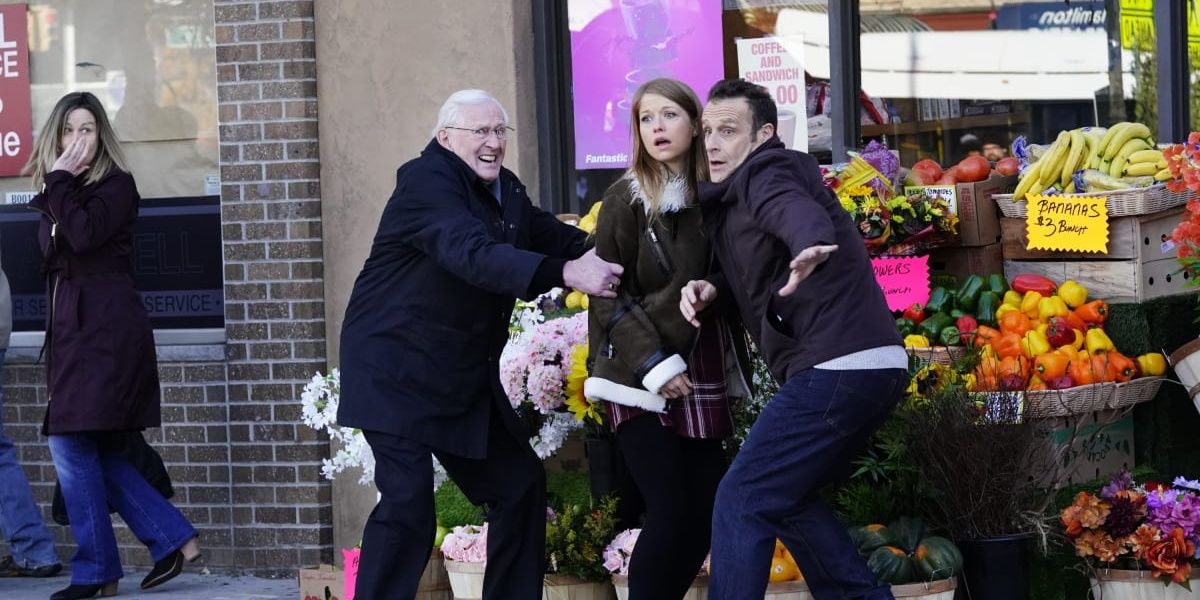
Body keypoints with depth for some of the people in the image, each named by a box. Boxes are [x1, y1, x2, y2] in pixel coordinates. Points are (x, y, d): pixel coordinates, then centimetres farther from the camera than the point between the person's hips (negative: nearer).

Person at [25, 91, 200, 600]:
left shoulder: (116, 185, -3)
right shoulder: (56, 194, 18)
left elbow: (84, 234, -20)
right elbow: (51, 260, 17)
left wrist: (60, 183, -12)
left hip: (105, 331, -8)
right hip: (73, 330, 8)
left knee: (72, 444, -10)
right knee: (97, 453, 6)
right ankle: (173, 539, 13)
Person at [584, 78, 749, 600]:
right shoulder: (626, 199, -7)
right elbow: (607, 295, -8)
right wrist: (653, 364, -14)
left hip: (700, 377, 5)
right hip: (640, 379, -5)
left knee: (708, 511, 3)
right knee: (670, 512, -10)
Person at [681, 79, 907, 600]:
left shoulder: (764, 173, -8)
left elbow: (797, 211, -31)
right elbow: (755, 272, 27)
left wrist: (809, 246, -54)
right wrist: (711, 288, 5)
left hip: (838, 369, -10)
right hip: (867, 367, 10)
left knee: (742, 502, -8)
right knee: (786, 498, 23)